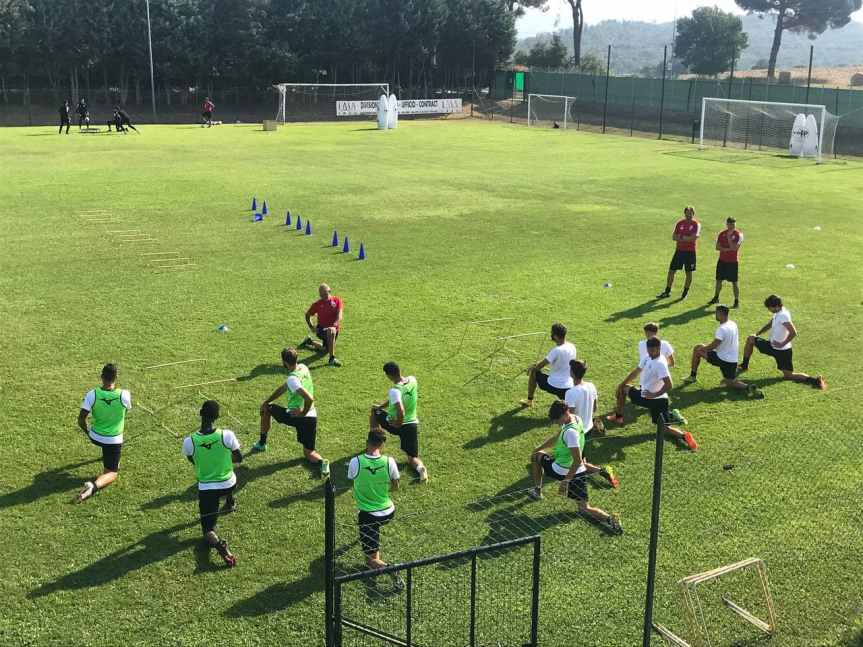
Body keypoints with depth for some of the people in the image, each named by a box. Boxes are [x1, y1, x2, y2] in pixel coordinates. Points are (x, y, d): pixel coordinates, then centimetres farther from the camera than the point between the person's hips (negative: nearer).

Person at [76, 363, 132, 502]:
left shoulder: (92, 394, -19)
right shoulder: (124, 395, -22)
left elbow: (81, 420, -14)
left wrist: (88, 432, 6)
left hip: (95, 437, 3)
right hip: (114, 441, -3)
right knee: (111, 474, 7)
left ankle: (108, 461, 52)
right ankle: (94, 485, -24)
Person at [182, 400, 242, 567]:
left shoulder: (189, 442, -20)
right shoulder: (227, 435, -22)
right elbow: (239, 459, -6)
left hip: (206, 489, -1)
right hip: (229, 484, 1)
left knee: (208, 528, 9)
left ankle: (217, 543, -22)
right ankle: (229, 504, 57)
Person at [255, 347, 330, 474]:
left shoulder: (292, 379, -21)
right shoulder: (303, 368, 6)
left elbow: (309, 398, -33)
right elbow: (283, 388, 16)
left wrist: (303, 413, -16)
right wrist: (267, 401, 17)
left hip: (297, 416, -7)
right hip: (312, 417, 7)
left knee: (266, 409, 20)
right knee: (309, 452, 13)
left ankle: (262, 443, 33)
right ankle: (322, 461, -21)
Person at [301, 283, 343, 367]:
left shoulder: (337, 300, -5)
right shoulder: (317, 304, -4)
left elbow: (339, 315, -17)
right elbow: (307, 315, 10)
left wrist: (335, 324, -34)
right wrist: (311, 327, -1)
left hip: (334, 328, 4)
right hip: (322, 328, -4)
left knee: (327, 349, 23)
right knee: (331, 332, -39)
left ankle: (309, 341, 48)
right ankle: (332, 358, -37)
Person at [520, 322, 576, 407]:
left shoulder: (556, 350, -21)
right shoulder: (572, 347, 2)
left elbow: (540, 366, -12)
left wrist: (532, 368, 9)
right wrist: (538, 364, 18)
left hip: (554, 386, -6)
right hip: (569, 387, 6)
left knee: (533, 372, 15)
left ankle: (529, 401, 24)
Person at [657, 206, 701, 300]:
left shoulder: (696, 224, -4)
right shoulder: (680, 223, 7)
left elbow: (695, 237, -19)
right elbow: (673, 237, 1)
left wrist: (682, 237, -13)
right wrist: (688, 238, -13)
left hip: (690, 252, -3)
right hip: (679, 250, 3)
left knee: (689, 273, 4)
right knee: (671, 270, 3)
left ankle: (685, 292, 18)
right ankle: (667, 291, 12)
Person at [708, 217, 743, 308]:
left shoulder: (738, 234, -7)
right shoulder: (722, 233, 6)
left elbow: (734, 248, -19)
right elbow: (717, 247, 0)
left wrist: (729, 237, -17)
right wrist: (727, 249, -15)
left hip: (732, 262, -4)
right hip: (722, 260, 4)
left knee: (734, 282, -2)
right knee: (719, 280, 13)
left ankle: (737, 301, 5)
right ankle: (716, 298, 29)